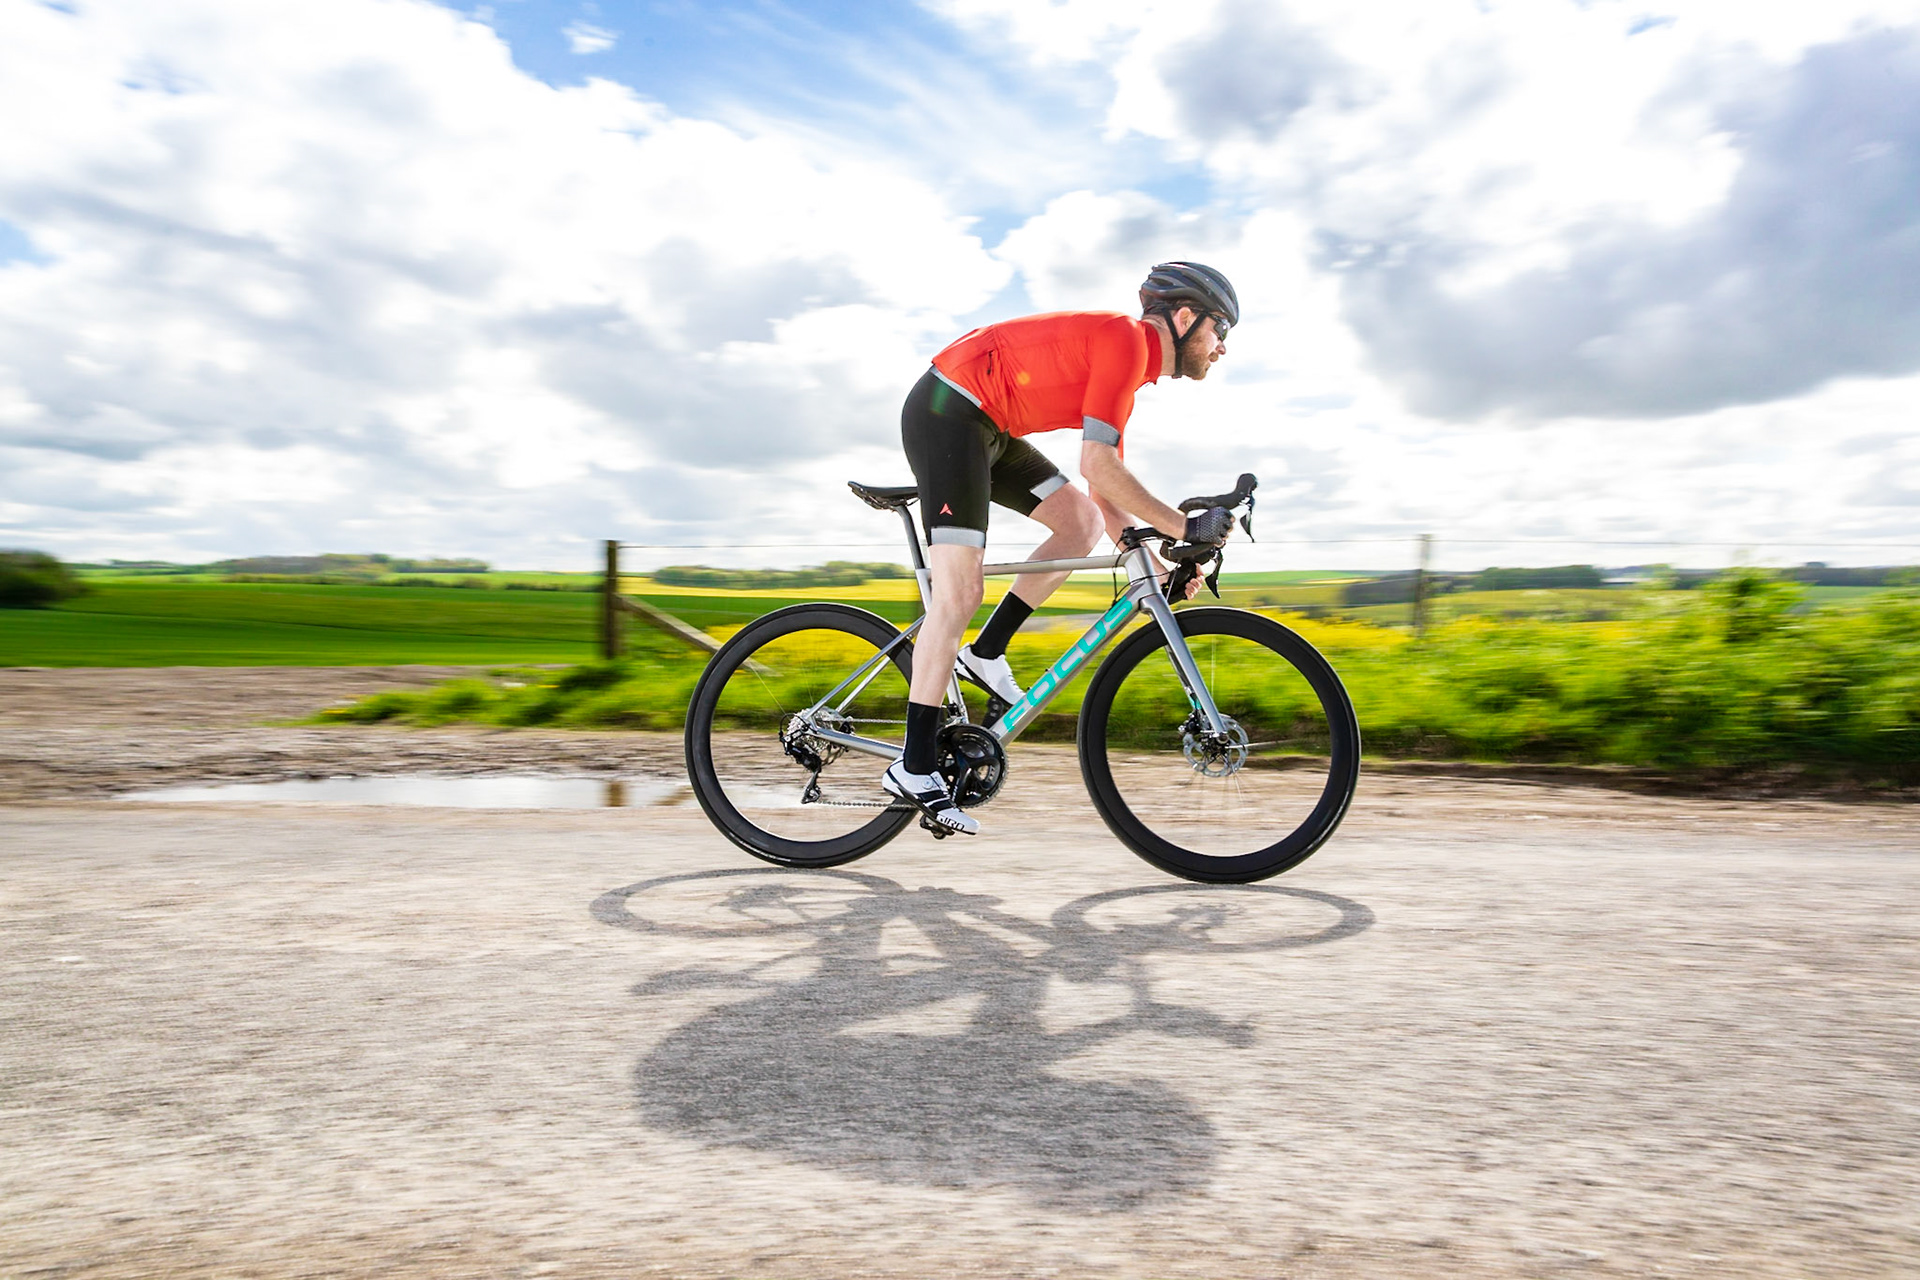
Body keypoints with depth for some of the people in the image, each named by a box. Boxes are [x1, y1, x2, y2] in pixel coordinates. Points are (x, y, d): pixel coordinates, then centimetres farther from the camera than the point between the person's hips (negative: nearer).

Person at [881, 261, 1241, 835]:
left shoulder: (1132, 370, 16)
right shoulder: (1125, 339, -14)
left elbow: (1103, 493, 17)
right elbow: (1098, 466, -23)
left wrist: (1156, 567, 11)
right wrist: (1184, 527, -15)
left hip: (987, 427, 10)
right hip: (946, 412, -10)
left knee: (1083, 520, 6)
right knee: (959, 593, -13)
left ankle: (984, 655, 7)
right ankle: (914, 767, -9)